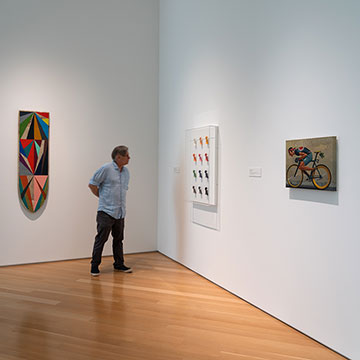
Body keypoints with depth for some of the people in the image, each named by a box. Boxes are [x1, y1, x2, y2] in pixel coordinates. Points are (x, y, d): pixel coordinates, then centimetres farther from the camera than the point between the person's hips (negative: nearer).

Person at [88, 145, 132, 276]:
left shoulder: (126, 171, 11)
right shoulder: (106, 169, -11)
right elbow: (92, 184, -6)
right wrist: (102, 197, 1)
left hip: (120, 212, 7)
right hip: (106, 211, -7)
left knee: (118, 239, 14)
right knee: (101, 239, 0)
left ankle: (119, 264, 25)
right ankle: (95, 265, 11)